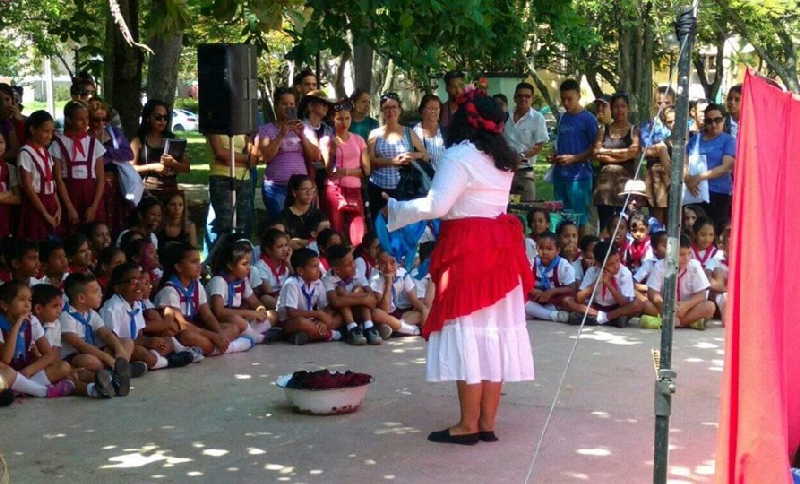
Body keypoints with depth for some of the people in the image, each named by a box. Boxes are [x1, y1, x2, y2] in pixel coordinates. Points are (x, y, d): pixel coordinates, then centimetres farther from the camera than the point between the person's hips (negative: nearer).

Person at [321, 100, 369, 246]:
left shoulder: (359, 140, 9)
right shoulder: (327, 141, 4)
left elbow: (366, 170, 4)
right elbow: (328, 170, -3)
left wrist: (346, 171, -11)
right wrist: (332, 150, -16)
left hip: (354, 190, 2)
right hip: (334, 190, -2)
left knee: (358, 238, -8)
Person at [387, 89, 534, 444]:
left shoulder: (460, 156, -12)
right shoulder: (502, 160, 14)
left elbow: (436, 205, -18)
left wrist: (395, 210, -3)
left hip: (467, 248, -8)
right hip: (500, 247, 8)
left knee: (465, 331, -4)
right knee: (494, 332, 8)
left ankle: (468, 425, -2)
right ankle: (488, 423, 11)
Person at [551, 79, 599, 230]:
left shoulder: (587, 119, -6)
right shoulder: (562, 118, 15)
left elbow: (595, 148, -7)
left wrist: (574, 158, -16)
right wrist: (554, 157, 6)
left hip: (579, 175, -7)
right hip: (560, 175, 7)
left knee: (579, 217, -3)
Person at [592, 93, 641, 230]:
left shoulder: (634, 130, 7)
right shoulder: (603, 130, 13)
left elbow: (634, 152, -7)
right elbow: (597, 154, 2)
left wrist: (607, 152, 0)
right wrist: (623, 154, -2)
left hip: (626, 181, -2)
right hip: (605, 181, 2)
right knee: (604, 225, -1)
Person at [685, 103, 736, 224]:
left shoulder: (729, 140, 4)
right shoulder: (695, 139, 16)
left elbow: (726, 167, -7)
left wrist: (699, 177, -15)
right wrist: (688, 179, -11)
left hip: (719, 194, -3)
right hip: (695, 193, 3)